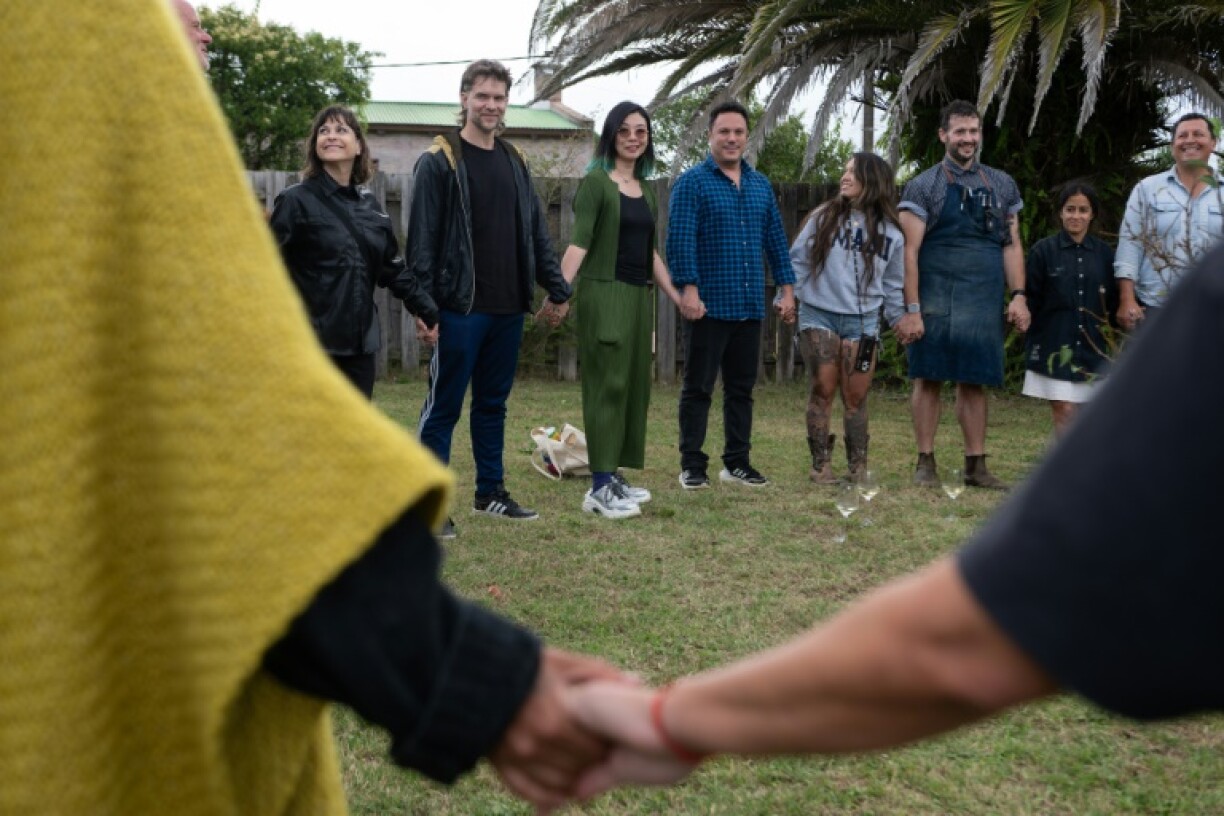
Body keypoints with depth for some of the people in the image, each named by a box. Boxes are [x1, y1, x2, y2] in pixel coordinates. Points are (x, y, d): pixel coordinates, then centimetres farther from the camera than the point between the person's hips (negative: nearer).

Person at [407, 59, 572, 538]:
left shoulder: (514, 161, 13)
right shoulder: (438, 161, -6)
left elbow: (536, 232, 16)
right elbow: (422, 240, -10)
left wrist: (557, 289, 12)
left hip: (508, 310, 6)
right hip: (460, 308, -6)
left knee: (493, 404, 15)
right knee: (443, 407, 0)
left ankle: (491, 492, 26)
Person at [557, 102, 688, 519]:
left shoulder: (647, 191, 15)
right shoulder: (595, 182, -6)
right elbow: (579, 242, -15)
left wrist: (677, 297, 20)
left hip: (639, 297, 7)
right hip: (605, 295, -7)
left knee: (634, 385, 8)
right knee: (607, 386, -8)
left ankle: (615, 476, 15)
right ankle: (599, 488, -5)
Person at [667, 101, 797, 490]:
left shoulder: (761, 184, 13)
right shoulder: (692, 182, -5)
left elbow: (775, 238, 15)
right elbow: (680, 239, -12)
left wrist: (786, 288, 10)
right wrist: (689, 289, -19)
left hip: (750, 307, 5)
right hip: (709, 306, -5)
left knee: (742, 388, 12)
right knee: (698, 388, 2)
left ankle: (737, 462, 21)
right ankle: (692, 465, 9)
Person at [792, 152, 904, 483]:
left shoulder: (891, 233, 7)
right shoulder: (824, 217, 2)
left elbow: (892, 284, 15)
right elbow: (797, 260, 5)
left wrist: (898, 318, 10)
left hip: (862, 322, 1)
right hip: (818, 316, -1)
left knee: (856, 396, 2)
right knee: (823, 391, -2)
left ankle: (859, 465, 13)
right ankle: (821, 463, 7)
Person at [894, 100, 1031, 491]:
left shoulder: (1001, 185, 13)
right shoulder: (923, 186, 0)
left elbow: (1012, 244, 14)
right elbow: (910, 251, -5)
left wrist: (1018, 295, 2)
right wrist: (911, 309, -13)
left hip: (983, 303, 3)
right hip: (936, 301, -3)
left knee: (975, 382, 8)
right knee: (929, 379, 0)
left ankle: (976, 465, 14)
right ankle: (926, 462, 9)